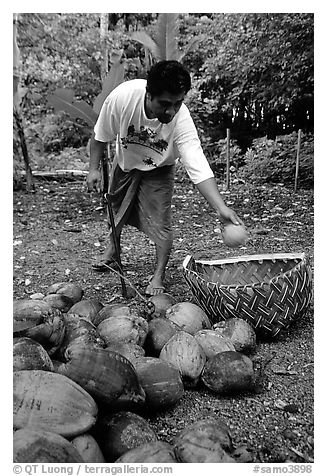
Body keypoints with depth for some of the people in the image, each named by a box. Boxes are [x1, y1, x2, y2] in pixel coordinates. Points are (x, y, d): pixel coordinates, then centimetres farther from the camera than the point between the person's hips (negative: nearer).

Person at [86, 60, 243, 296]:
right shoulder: (123, 96, -35)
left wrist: (221, 208, -54)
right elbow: (101, 135, -16)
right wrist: (94, 168, -15)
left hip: (158, 169, -2)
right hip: (125, 161, 3)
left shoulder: (182, 120, -37)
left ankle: (159, 276, 11)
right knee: (114, 209, 20)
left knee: (160, 222, -11)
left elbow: (199, 169, -43)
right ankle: (112, 250, 49)